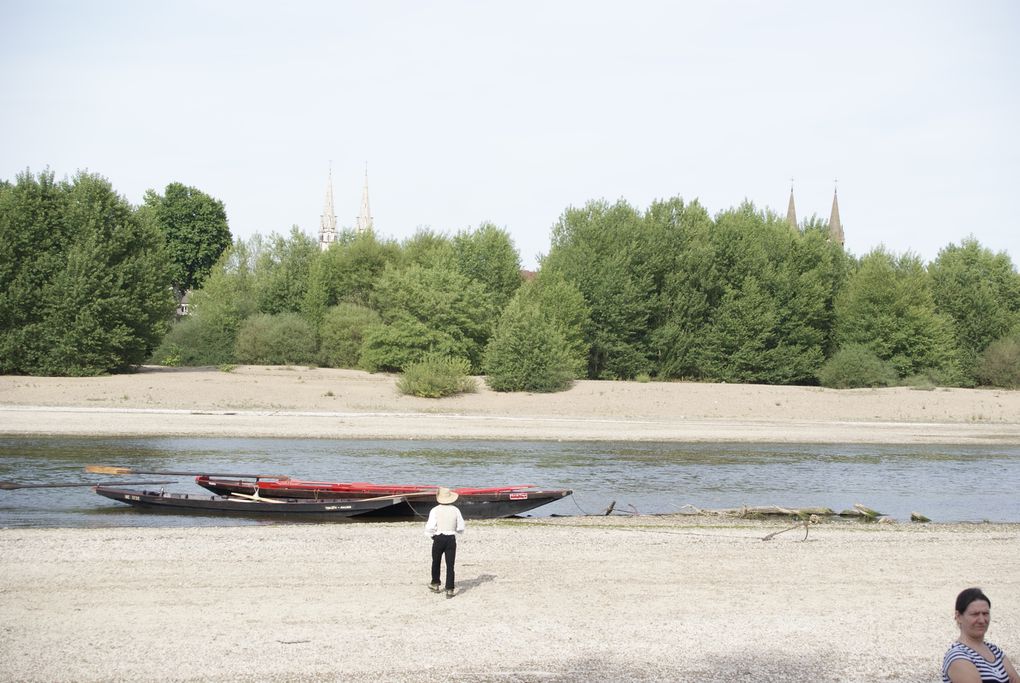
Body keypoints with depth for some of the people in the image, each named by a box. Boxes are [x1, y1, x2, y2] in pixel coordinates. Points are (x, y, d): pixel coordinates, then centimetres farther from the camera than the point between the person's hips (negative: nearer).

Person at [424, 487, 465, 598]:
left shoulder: (435, 510, -9)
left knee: (436, 562, 21)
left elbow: (430, 527, -15)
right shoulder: (455, 510, -2)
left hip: (438, 539, -1)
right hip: (451, 539, 1)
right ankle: (449, 590, -3)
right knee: (450, 565, 3)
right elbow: (461, 528, 1)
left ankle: (435, 584, 36)